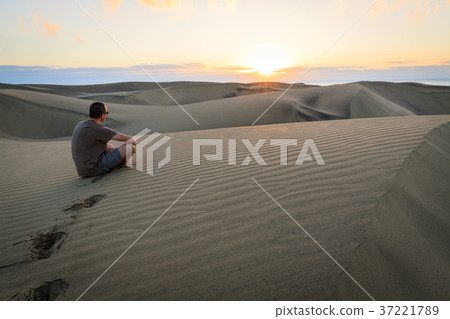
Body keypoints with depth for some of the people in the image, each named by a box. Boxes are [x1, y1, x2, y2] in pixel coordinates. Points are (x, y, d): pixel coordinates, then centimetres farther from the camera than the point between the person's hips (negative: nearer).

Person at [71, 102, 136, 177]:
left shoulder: (80, 124, 6)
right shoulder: (96, 129, -21)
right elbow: (121, 137, -17)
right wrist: (133, 140, 4)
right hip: (95, 169, -10)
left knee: (110, 146, 30)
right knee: (130, 147, -9)